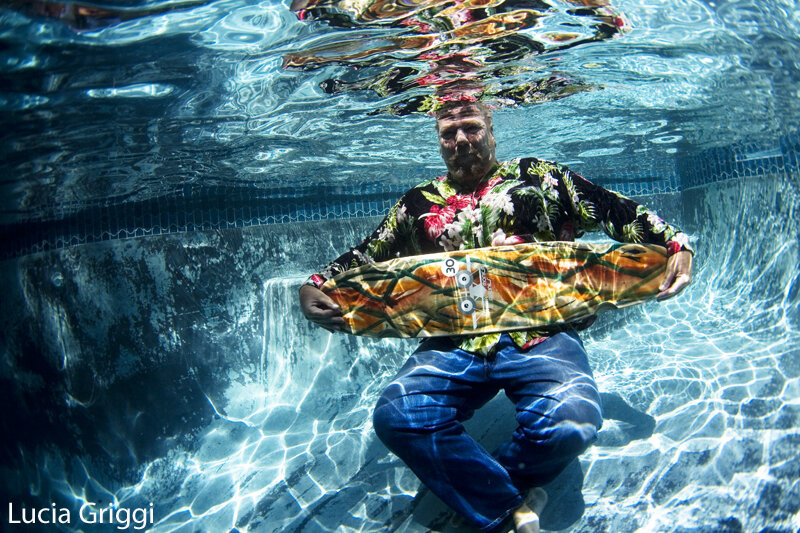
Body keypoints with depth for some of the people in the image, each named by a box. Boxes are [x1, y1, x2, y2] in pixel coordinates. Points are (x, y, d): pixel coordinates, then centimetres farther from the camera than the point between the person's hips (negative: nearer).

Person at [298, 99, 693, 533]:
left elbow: (621, 212, 13)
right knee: (395, 417, -23)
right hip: (452, 346, 2)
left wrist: (675, 244, -1)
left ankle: (469, 484, 0)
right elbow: (365, 258, 21)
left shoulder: (538, 178, 14)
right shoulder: (417, 204, 19)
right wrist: (314, 288, 6)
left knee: (569, 422, -29)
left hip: (540, 338, -1)